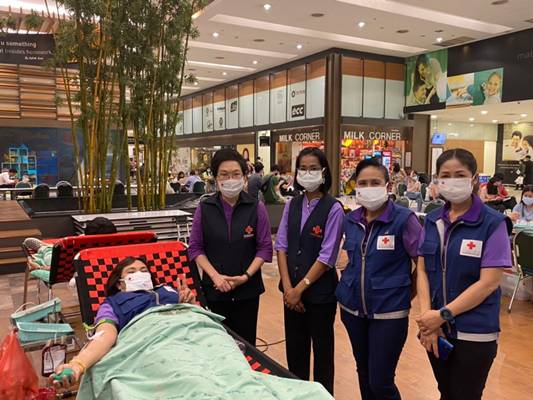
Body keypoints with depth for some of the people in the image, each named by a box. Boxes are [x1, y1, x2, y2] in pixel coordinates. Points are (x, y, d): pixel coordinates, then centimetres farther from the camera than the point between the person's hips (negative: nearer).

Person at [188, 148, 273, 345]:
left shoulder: (256, 208, -4)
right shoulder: (204, 208, -2)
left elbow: (265, 247, -2)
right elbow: (195, 247, 1)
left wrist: (246, 275, -13)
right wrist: (215, 275, -11)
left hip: (247, 289, 0)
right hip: (214, 288, 1)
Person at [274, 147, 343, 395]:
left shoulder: (333, 208, -13)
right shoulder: (292, 205, 3)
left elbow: (327, 256, -16)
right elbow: (281, 246, 1)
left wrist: (300, 288, -13)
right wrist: (288, 287, -8)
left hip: (320, 291, -4)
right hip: (291, 290, 5)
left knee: (322, 349, 12)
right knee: (294, 347, 17)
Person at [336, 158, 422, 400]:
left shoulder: (404, 219, -14)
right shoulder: (350, 220, 2)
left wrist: (405, 289, -3)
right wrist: (350, 284, 9)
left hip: (389, 311, -5)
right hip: (353, 307, 5)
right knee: (363, 373, 19)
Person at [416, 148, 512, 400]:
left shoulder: (492, 223, -11)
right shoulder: (432, 220, 3)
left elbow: (489, 282, -16)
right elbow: (422, 270, 2)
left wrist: (443, 315, -18)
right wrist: (427, 316, -11)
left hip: (474, 332, -4)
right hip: (436, 328, 4)